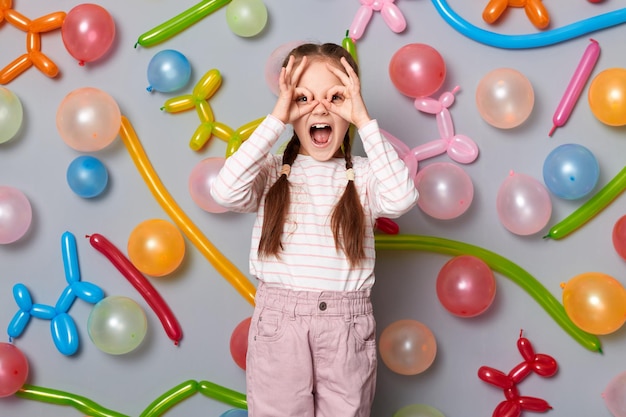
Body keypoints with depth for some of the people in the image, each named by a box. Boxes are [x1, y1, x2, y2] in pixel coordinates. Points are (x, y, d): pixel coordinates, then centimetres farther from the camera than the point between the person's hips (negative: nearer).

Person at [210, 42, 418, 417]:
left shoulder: (362, 175, 1)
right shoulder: (272, 173, 2)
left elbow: (401, 199, -20)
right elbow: (227, 191, -17)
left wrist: (364, 121, -17)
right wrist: (276, 120, -16)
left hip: (346, 327, 0)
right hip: (278, 322, 0)